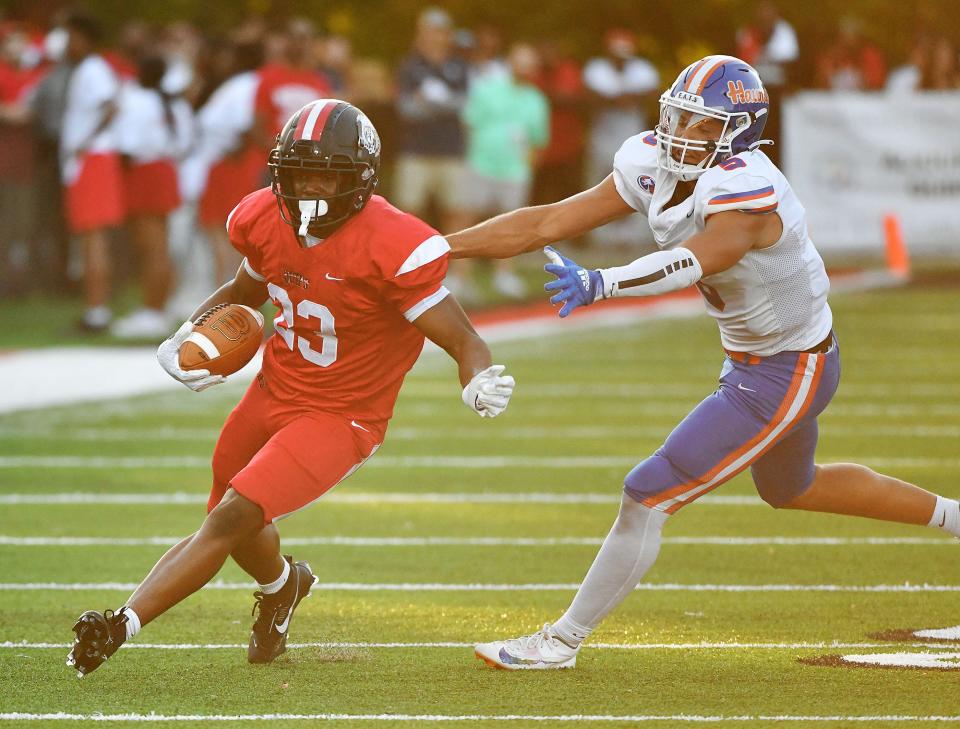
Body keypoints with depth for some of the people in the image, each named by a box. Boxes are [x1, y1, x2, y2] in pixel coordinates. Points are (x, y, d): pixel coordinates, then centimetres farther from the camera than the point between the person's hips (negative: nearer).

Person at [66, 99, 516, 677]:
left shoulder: (391, 248, -27)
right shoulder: (269, 220, -7)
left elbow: (463, 339, -24)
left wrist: (481, 384, -47)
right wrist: (191, 336, -2)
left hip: (338, 419, -7)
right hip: (273, 392, 7)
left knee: (232, 519, -20)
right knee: (235, 526, 24)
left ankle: (121, 625, -16)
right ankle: (282, 585, 59)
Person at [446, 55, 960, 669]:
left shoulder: (747, 192, -32)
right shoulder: (654, 170, -9)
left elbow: (698, 258, -52)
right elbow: (547, 224, -9)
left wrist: (600, 284, -68)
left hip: (787, 375, -10)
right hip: (750, 360, 10)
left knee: (648, 497, -11)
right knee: (793, 489, 32)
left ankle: (563, 641, 2)